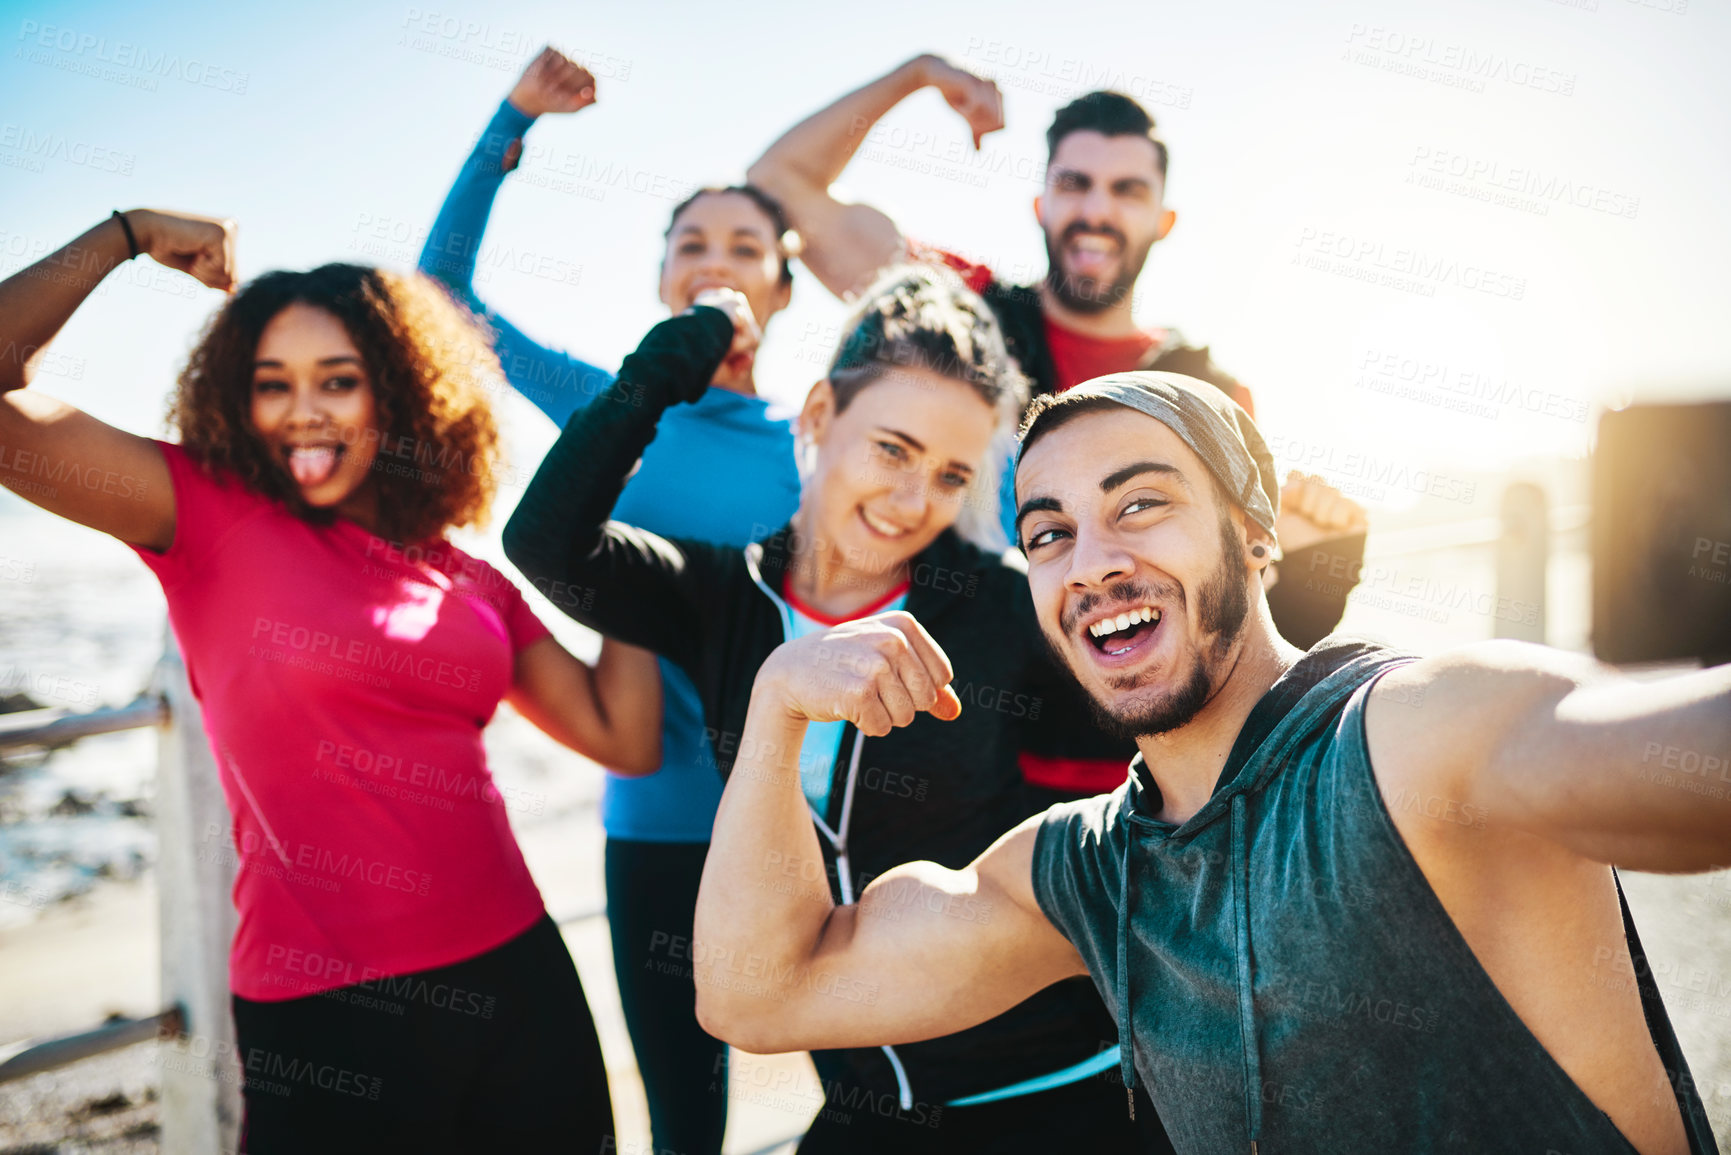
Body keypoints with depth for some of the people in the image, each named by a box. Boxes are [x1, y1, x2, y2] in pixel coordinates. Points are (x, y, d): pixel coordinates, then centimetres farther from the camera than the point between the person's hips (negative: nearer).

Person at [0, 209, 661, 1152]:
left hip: (514, 978, 4)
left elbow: (625, 738, 7)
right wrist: (128, 233, -2)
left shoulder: (471, 583, 10)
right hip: (323, 1012, -4)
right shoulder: (211, 518, -1)